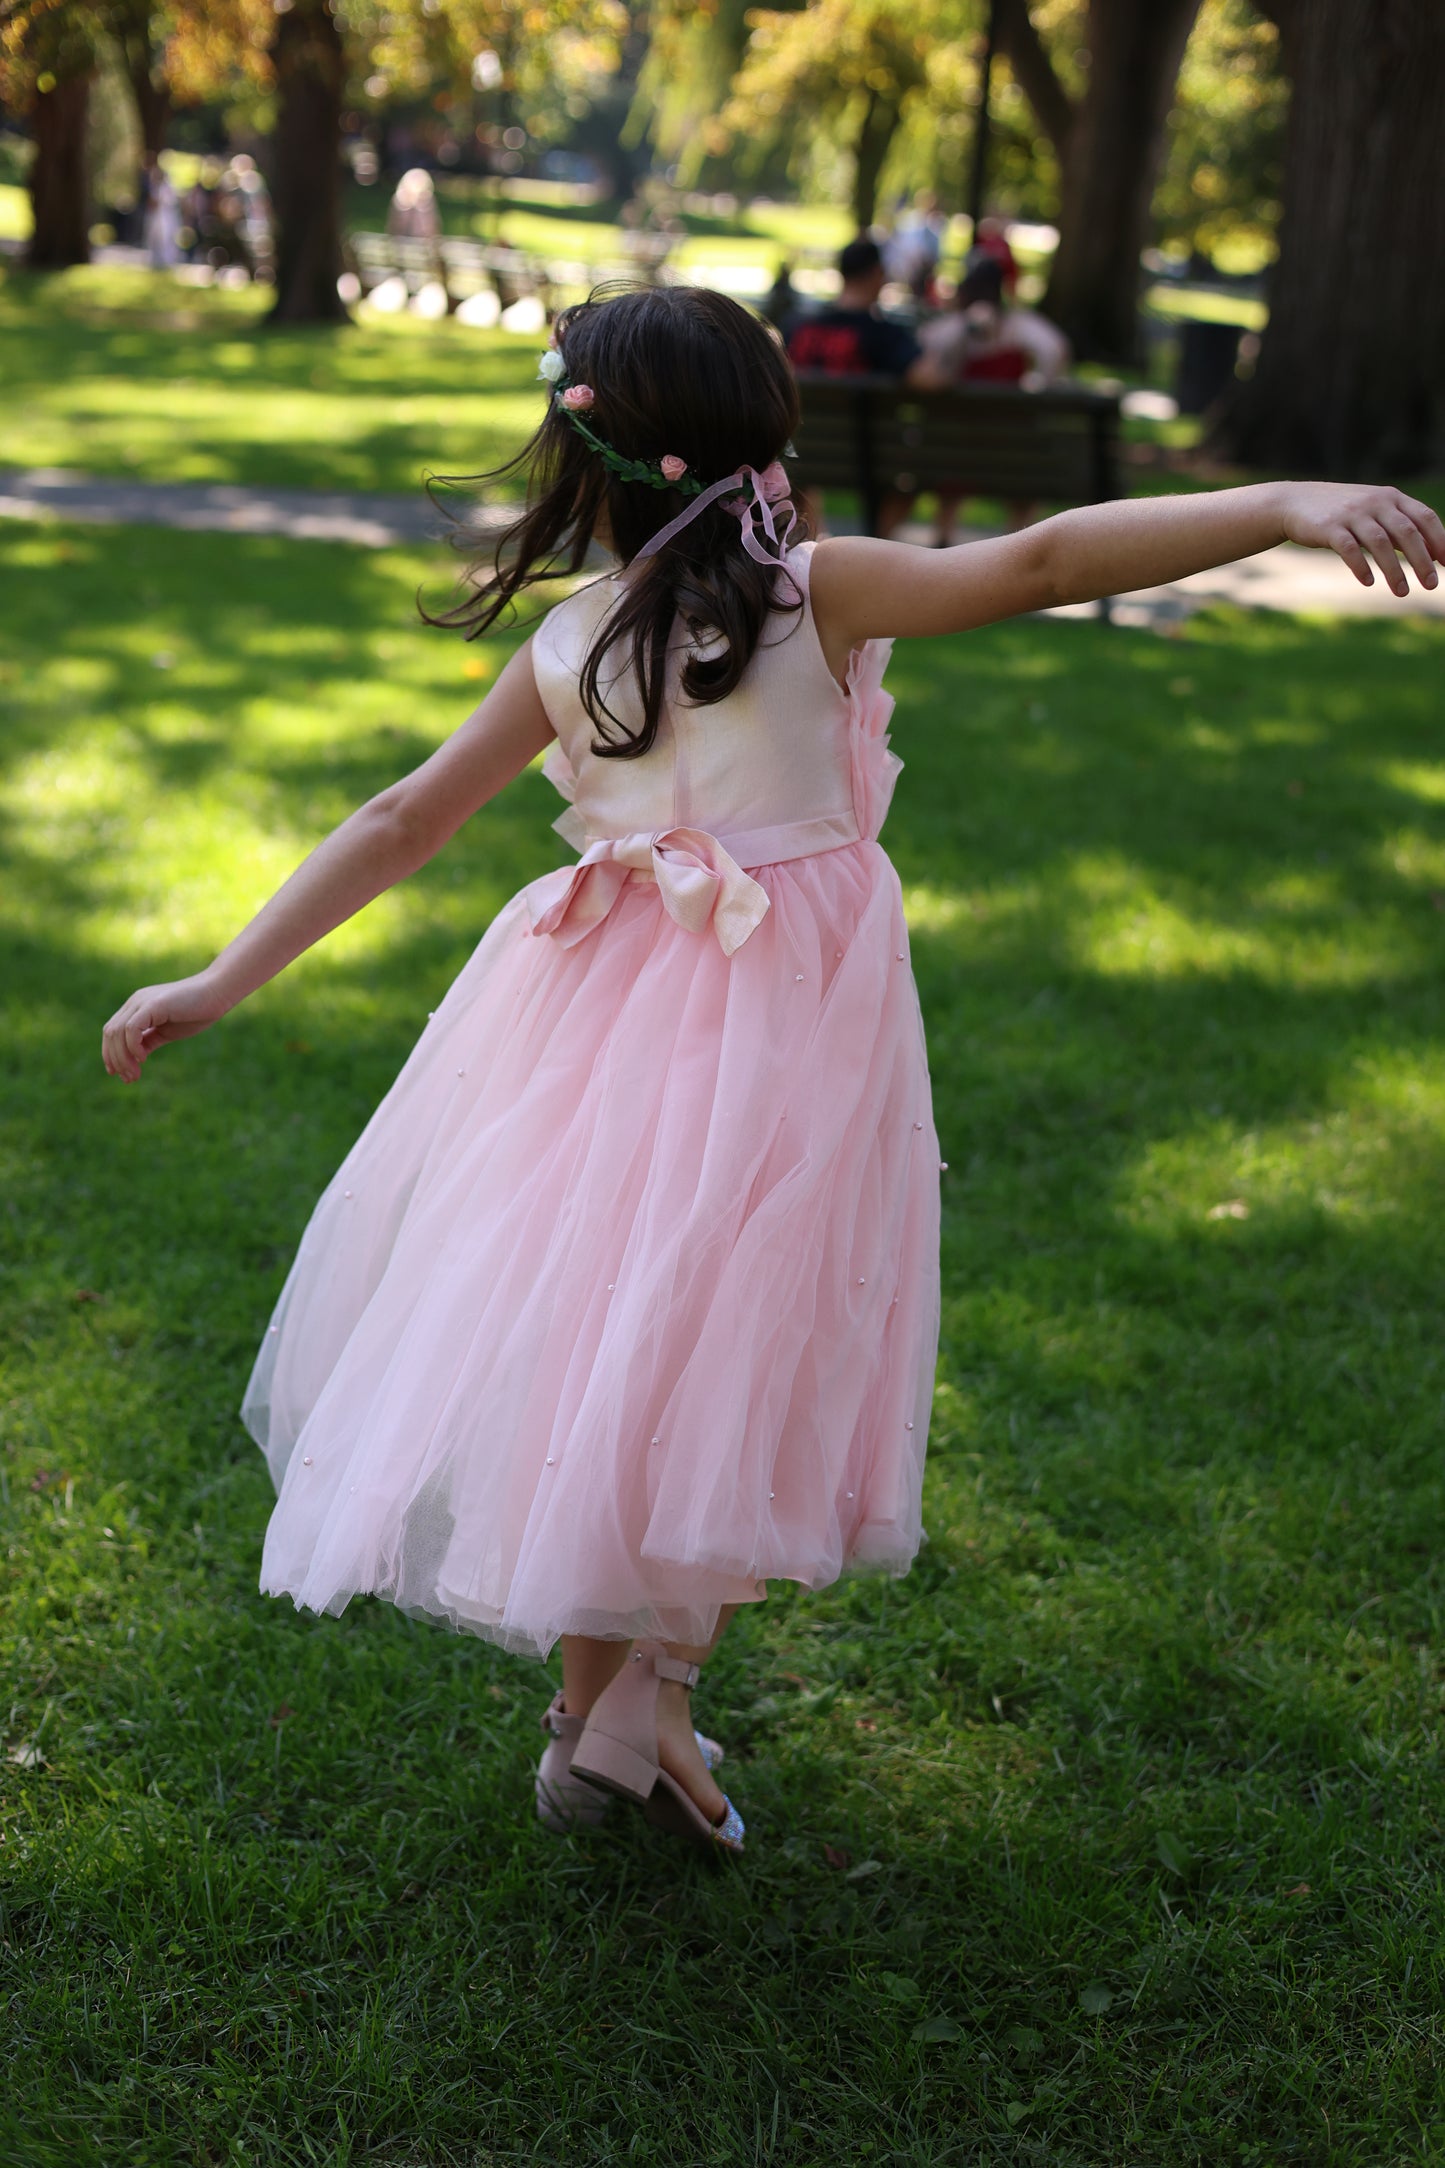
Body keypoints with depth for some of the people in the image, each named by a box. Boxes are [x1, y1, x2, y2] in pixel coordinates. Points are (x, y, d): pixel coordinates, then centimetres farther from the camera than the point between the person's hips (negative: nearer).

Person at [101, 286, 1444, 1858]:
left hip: (612, 1023, 4)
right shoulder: (820, 592, -9)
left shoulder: (564, 648, 1)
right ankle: (640, 1709, 12)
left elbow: (397, 824, 4)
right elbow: (1044, 562, -21)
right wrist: (1286, 505, -26)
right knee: (736, 1364, 9)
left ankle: (596, 1706, 24)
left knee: (602, 1343, 14)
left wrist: (221, 986, 11)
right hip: (789, 1026, -3)